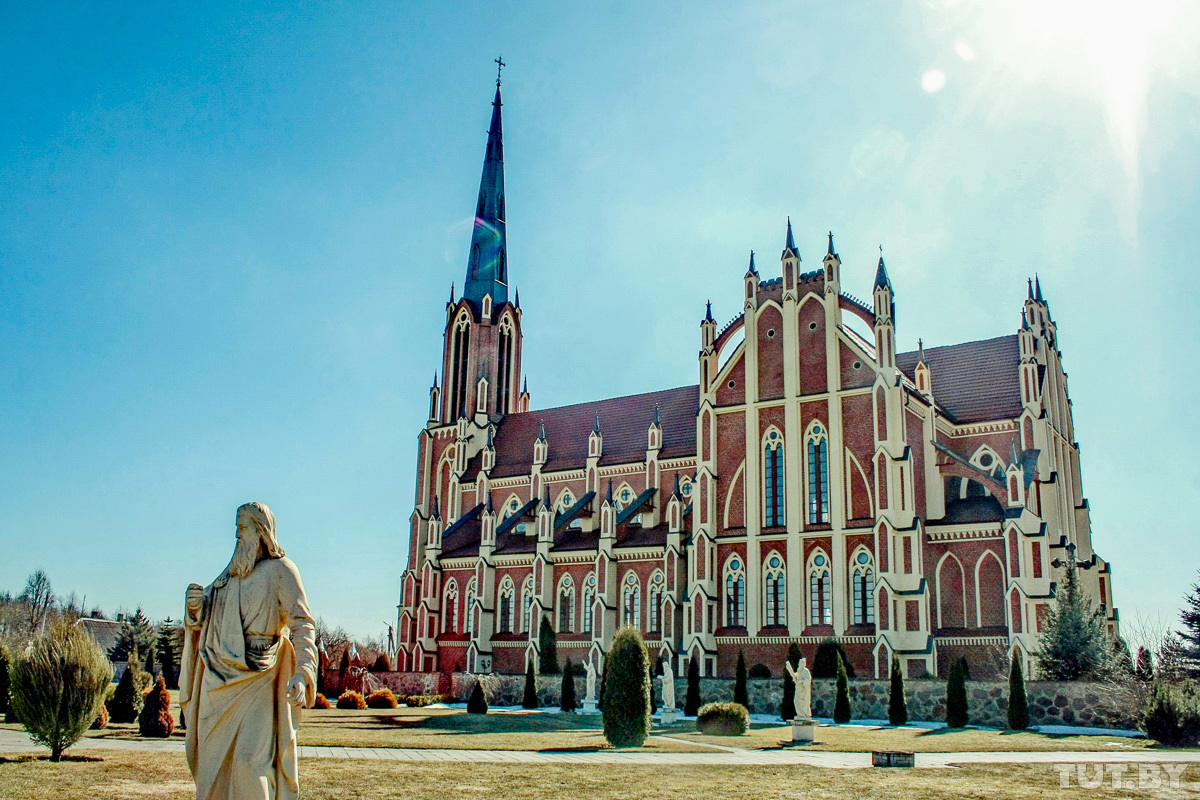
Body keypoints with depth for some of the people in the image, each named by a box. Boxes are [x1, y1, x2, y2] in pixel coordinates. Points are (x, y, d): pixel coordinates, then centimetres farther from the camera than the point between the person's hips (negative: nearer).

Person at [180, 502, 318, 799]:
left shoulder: (281, 569, -5)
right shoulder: (231, 573, 16)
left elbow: (302, 623, -14)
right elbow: (206, 622, 22)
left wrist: (302, 672, -28)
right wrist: (195, 608, -2)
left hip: (258, 678, -6)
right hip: (219, 679, 7)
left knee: (249, 759, -13)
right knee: (212, 761, 9)